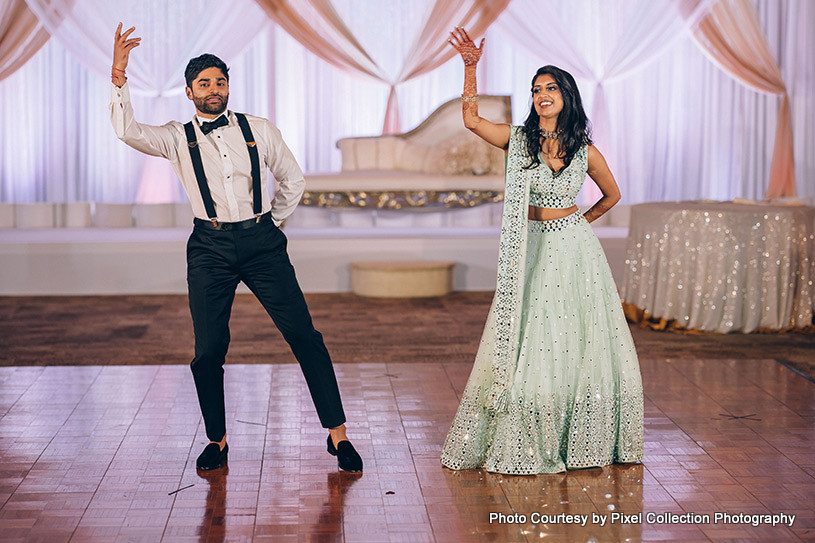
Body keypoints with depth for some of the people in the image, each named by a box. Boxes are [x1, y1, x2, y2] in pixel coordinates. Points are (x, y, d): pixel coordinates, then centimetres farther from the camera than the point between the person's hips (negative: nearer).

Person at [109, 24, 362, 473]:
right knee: (208, 349, -2)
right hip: (210, 249, 0)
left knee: (303, 335, -5)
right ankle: (217, 440, 18)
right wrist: (119, 74, -17)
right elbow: (128, 131, -12)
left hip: (262, 243, 0)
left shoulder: (259, 130, 6)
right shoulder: (178, 138, 4)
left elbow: (292, 181, 17)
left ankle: (337, 433, 2)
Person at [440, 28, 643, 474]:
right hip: (531, 250, -1)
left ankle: (580, 442, 16)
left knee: (579, 344, 3)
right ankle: (522, 448, 7)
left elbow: (612, 194, 18)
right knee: (528, 345, -1)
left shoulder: (585, 151, 3)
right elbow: (470, 119, -11)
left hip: (574, 252, 1)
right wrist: (471, 68, -17)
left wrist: (582, 221, 11)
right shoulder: (519, 140, 1)